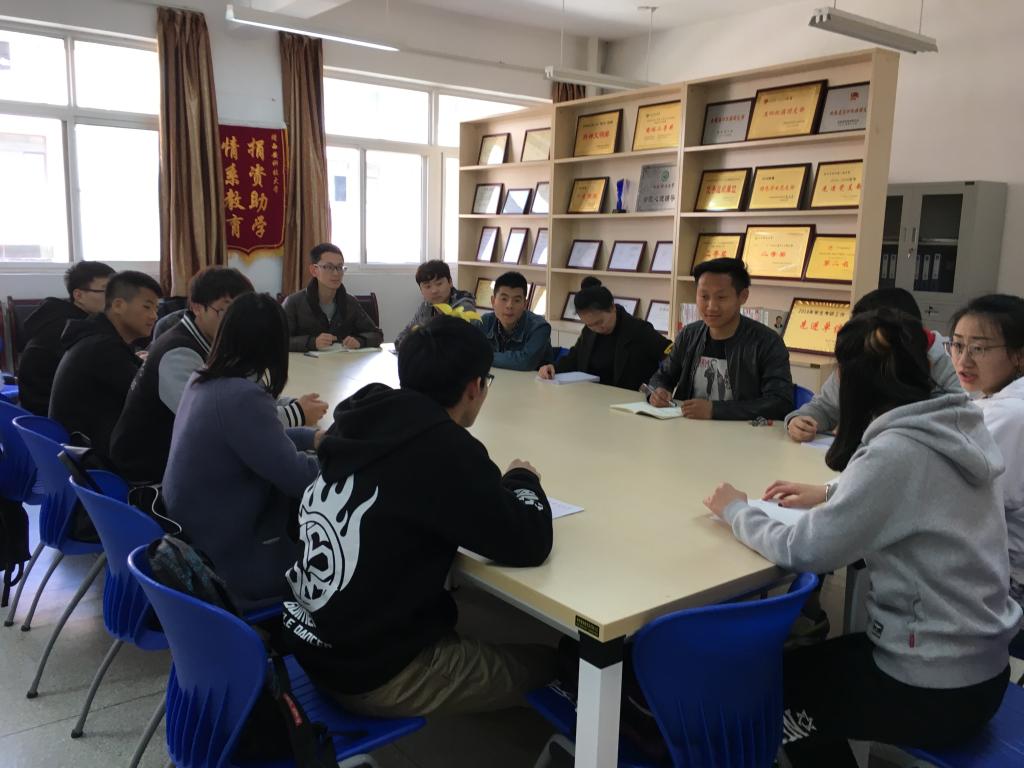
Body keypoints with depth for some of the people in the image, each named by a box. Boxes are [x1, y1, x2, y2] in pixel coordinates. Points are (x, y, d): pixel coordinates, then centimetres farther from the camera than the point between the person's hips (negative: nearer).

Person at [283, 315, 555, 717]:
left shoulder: (371, 422, -2)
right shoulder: (444, 448, -23)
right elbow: (529, 544, -18)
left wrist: (495, 484, 10)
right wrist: (522, 478, 1)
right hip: (374, 674, -7)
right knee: (543, 661, 6)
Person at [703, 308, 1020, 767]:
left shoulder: (896, 451, -27)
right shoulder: (956, 429, -2)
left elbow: (802, 552, -23)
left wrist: (736, 511, -7)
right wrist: (831, 495, 11)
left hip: (936, 690, -7)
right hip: (980, 665, 7)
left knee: (772, 686, 15)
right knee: (805, 663, 25)